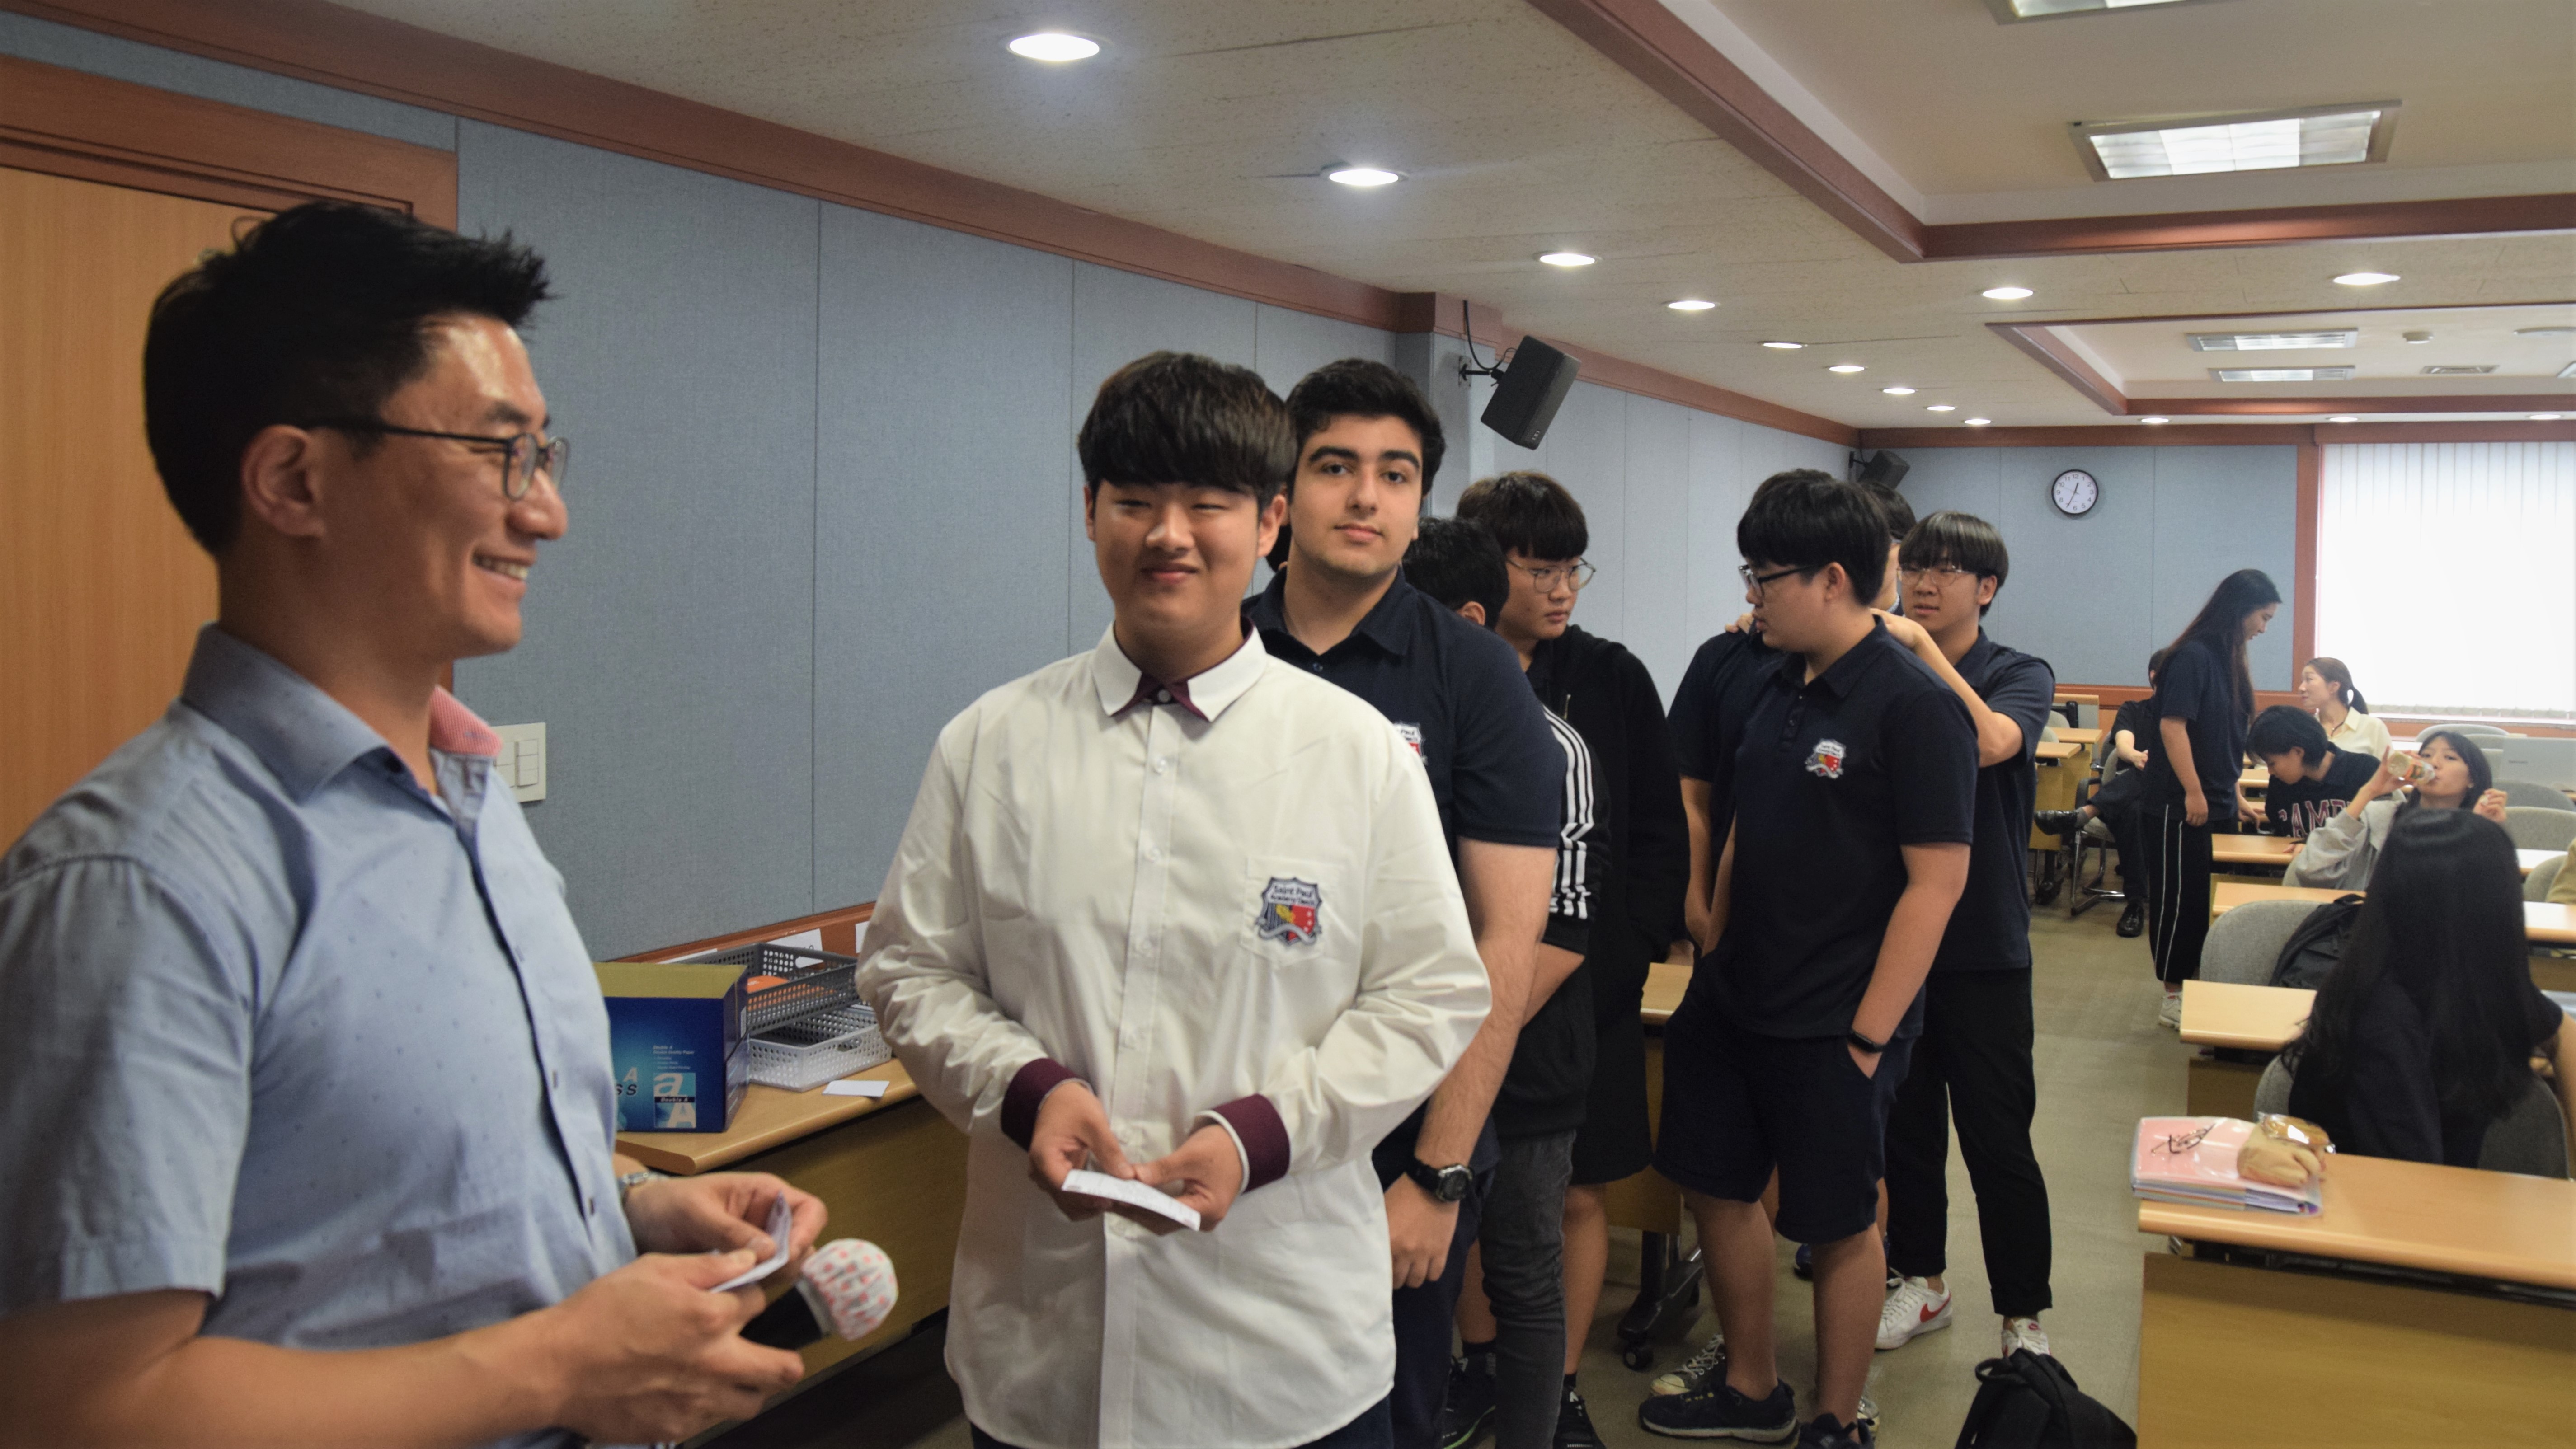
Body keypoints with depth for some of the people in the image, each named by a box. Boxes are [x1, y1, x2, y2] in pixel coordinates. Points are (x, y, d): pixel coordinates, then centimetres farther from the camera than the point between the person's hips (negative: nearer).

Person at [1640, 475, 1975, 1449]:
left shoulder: (1914, 705, -15)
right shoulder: (1779, 686, 8)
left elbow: (1937, 880, -18)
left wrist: (1867, 1033, -18)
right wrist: (1711, 957, 13)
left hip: (1834, 1027, -8)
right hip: (1732, 1003, 8)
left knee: (1840, 1224, 7)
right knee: (1715, 1185, 15)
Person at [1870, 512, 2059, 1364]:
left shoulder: (2020, 676, -3)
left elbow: (1989, 742, -24)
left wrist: (1922, 647, -25)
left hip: (1982, 948, -3)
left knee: (1998, 1141, 2)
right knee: (1905, 1123, 14)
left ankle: (2024, 1317, 16)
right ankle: (1921, 1281, 31)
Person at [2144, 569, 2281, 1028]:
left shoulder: (2230, 661, 11)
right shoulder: (2193, 656, -15)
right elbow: (2172, 724, -20)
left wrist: (2235, 794, 20)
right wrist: (2193, 792, -20)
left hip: (2218, 801, 8)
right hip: (2181, 804, -8)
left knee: (2213, 897, 13)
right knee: (2181, 898, 0)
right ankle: (2174, 997, 10)